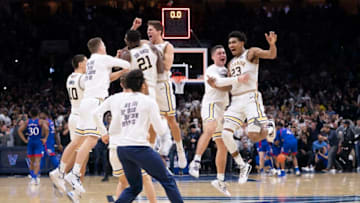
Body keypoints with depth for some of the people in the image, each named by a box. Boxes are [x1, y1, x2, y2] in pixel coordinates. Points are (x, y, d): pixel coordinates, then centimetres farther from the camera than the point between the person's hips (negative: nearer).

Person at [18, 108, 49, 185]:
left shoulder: (27, 122, 7)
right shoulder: (41, 121, -1)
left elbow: (19, 130, -2)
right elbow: (46, 129, -18)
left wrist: (24, 140, 2)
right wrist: (45, 138, -6)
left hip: (30, 143, 3)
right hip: (38, 142, -3)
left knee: (32, 161, 18)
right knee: (37, 161, -7)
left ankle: (32, 177, 16)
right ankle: (35, 177, -23)